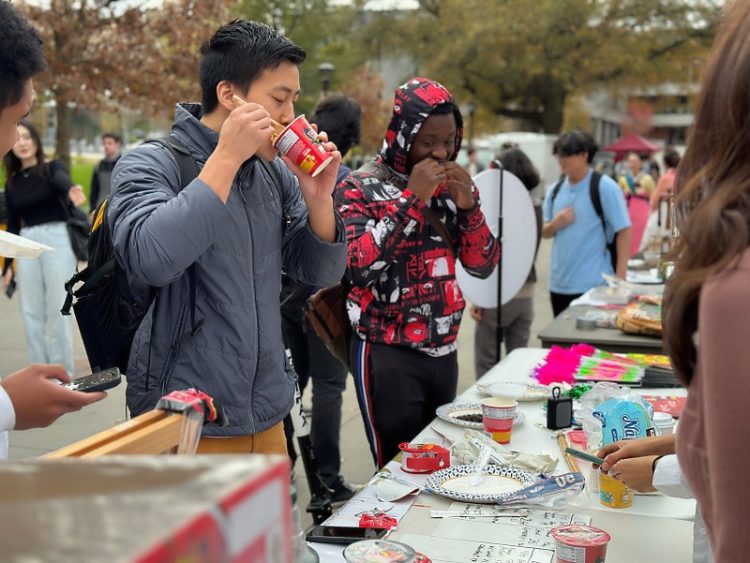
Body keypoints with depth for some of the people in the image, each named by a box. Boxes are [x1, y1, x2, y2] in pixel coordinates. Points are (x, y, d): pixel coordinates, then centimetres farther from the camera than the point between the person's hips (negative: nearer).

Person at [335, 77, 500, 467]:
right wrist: (412, 198, -22)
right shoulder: (360, 188, -8)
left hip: (443, 350, 6)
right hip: (388, 354, -6)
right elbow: (357, 265, -23)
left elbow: (484, 267, 7)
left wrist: (469, 206, -9)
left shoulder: (452, 186, 8)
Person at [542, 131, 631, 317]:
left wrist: (620, 277, -14)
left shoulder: (604, 187, -8)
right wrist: (555, 224, -10)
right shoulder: (555, 190, 9)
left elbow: (623, 231, -9)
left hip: (594, 285, -6)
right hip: (559, 284, 6)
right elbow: (544, 232, 15)